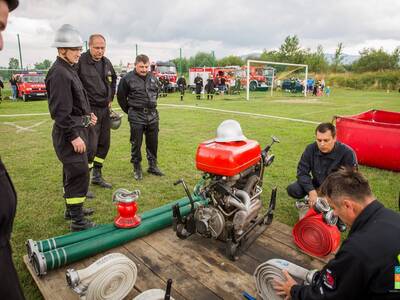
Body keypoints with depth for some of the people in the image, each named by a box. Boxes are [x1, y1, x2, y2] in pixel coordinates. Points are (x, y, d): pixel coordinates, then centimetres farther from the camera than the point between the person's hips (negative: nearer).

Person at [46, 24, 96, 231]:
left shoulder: (68, 69, 14)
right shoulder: (59, 73, -18)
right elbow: (60, 111, -23)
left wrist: (86, 114, 18)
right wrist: (73, 136, -22)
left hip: (77, 128, 10)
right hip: (68, 132, -10)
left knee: (72, 172, 19)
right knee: (78, 174, -6)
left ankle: (72, 208, 34)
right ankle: (77, 220, 4)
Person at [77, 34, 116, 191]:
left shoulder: (107, 63, 9)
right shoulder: (81, 61, -13)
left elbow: (113, 80, 26)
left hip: (105, 109, 7)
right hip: (89, 110, -7)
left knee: (104, 144, 12)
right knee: (90, 146, -9)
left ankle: (97, 175, 28)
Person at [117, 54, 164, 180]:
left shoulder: (153, 78, 8)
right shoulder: (127, 79, -6)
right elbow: (121, 97, 1)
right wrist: (130, 111, 6)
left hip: (153, 115, 5)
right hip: (136, 117, -4)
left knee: (153, 142, 11)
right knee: (136, 144, 3)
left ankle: (153, 166, 25)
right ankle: (137, 168, 16)